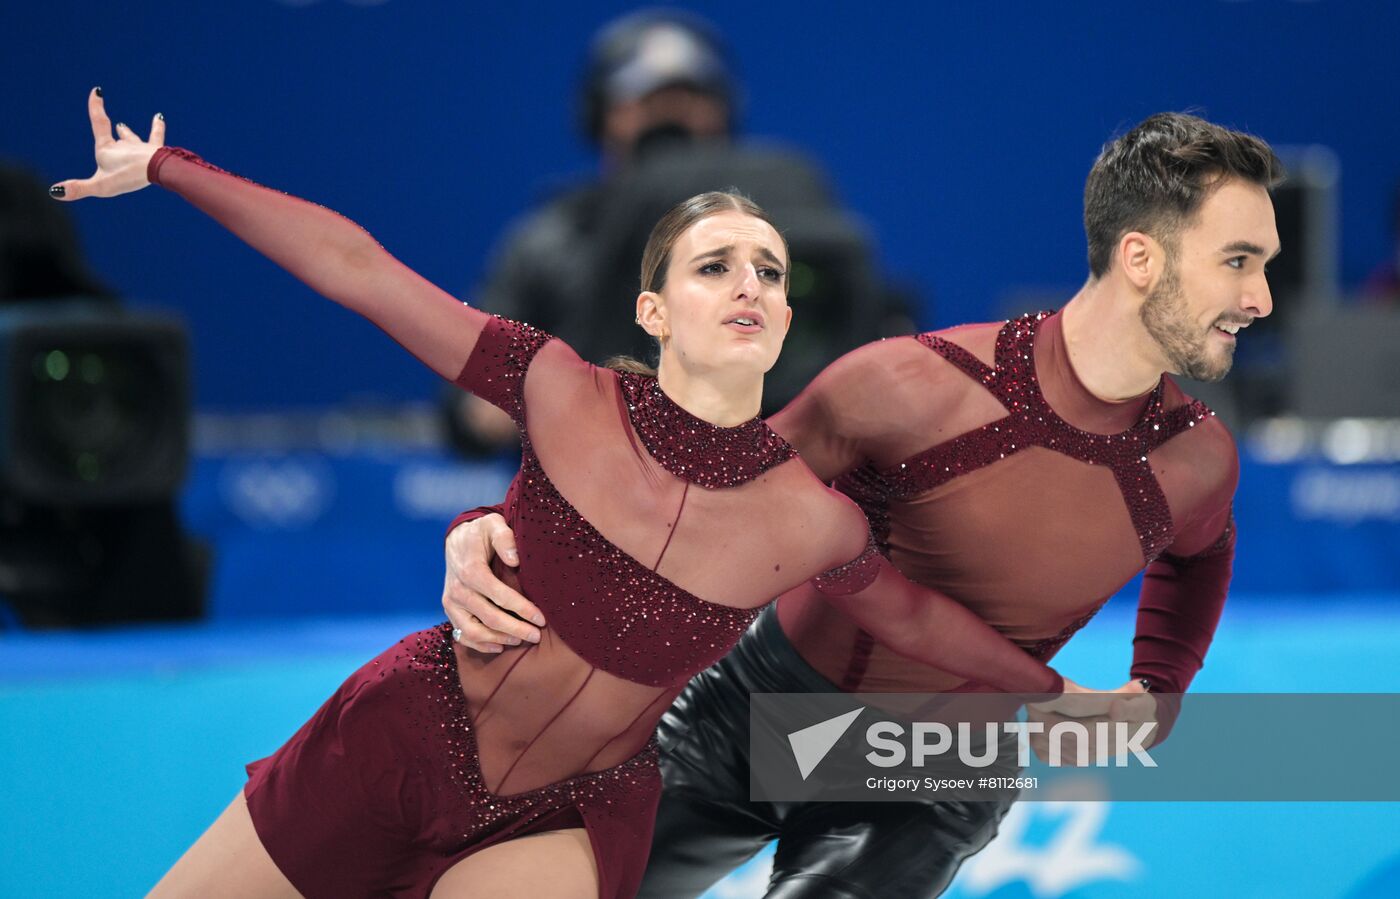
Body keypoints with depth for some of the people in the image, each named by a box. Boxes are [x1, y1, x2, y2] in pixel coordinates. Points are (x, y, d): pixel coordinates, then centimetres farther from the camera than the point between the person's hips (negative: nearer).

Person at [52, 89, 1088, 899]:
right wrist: (161, 168, -11)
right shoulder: (567, 396, -18)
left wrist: (1058, 693, 18)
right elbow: (354, 266, -14)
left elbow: (914, 617, 7)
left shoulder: (814, 520, -16)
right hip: (401, 736, 1)